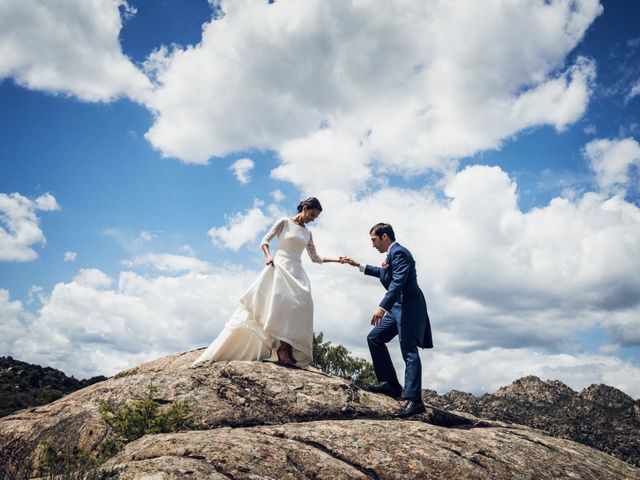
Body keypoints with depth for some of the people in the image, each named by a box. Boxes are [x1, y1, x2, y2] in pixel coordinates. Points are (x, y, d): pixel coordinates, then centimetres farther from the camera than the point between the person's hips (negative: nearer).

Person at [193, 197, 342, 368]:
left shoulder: (307, 233, 20)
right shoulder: (284, 222, 6)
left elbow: (315, 258, 23)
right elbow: (265, 241, 1)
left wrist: (337, 259, 16)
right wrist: (268, 256, -18)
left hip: (297, 272, 5)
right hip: (279, 267, -5)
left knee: (297, 308, -13)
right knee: (279, 304, -20)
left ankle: (287, 351, -19)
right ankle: (282, 350, -26)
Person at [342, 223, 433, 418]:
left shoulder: (399, 252, -15)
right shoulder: (393, 253, 16)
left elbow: (397, 282, -27)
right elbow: (382, 272, 36)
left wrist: (382, 307, -35)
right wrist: (358, 266, 37)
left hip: (409, 307, -11)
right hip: (398, 308, 11)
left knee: (409, 351, -13)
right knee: (374, 338, 11)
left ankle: (414, 400, -14)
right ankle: (391, 384, 13)